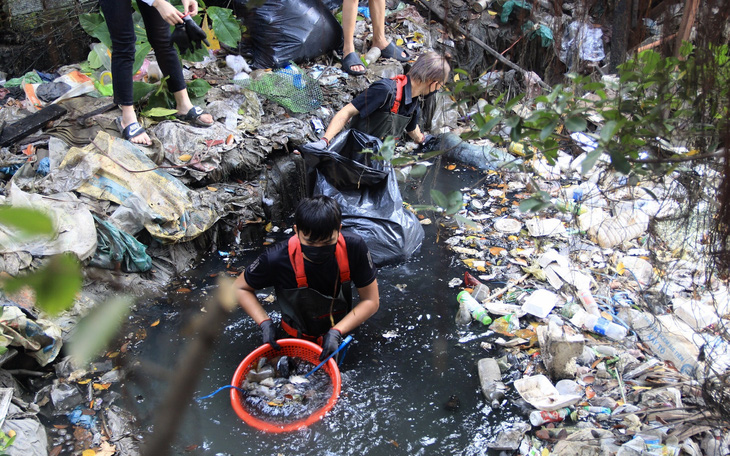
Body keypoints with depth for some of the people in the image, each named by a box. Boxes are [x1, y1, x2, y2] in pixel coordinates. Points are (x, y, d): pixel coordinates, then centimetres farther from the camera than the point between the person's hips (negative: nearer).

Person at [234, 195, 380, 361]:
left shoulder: (354, 248, -31)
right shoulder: (277, 259, -33)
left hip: (339, 330, 1)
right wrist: (265, 323, -27)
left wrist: (336, 332, -29)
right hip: (297, 335, -1)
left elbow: (371, 301, -19)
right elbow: (240, 288, -14)